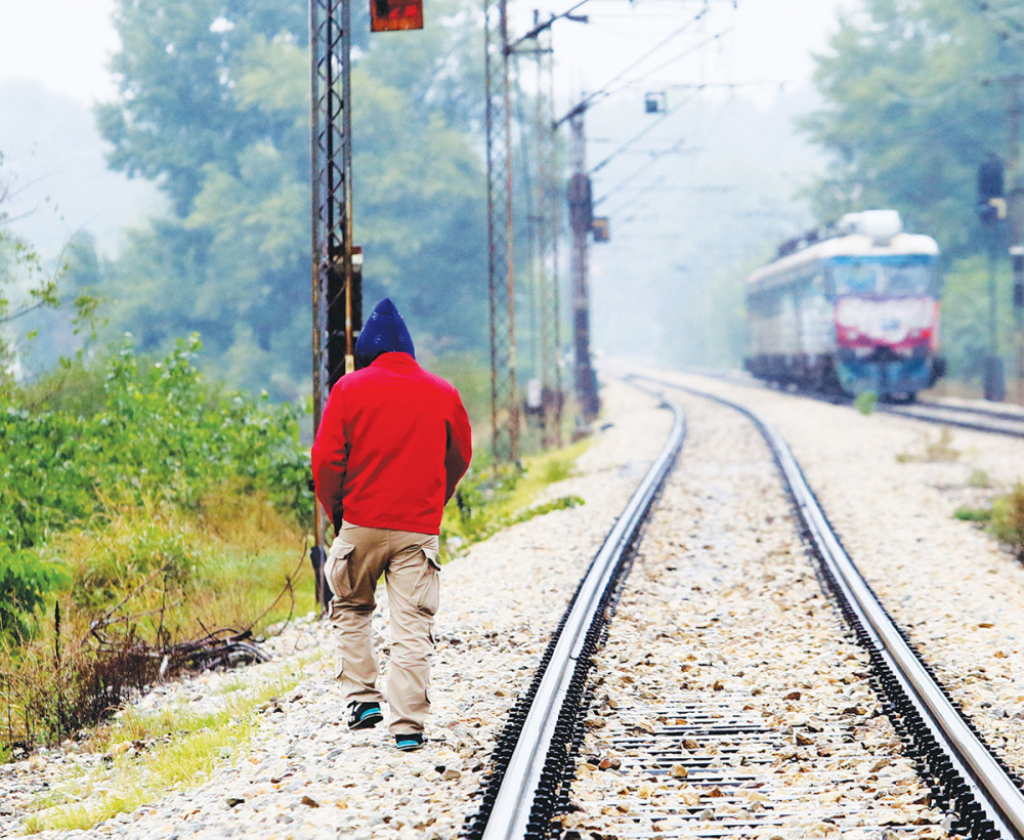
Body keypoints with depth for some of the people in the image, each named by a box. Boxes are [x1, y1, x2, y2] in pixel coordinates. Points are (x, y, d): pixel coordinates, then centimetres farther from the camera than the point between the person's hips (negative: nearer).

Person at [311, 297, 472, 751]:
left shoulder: (350, 388, -2)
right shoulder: (443, 394, 5)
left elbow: (326, 459, -4)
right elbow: (460, 458, 15)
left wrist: (335, 511, 10)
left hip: (361, 523, -1)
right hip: (419, 528, 1)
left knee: (351, 610, 20)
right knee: (412, 626, 1)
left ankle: (361, 697, 9)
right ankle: (408, 724, -5)